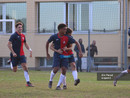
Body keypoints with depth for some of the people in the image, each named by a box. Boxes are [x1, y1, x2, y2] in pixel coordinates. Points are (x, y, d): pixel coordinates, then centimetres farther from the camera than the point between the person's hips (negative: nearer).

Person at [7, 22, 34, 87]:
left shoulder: (23, 36, 9)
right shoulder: (14, 35, -10)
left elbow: (25, 44, 24)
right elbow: (9, 44, -15)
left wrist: (30, 50, 9)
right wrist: (13, 52, -22)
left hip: (21, 54, 5)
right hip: (15, 55, -5)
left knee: (25, 67, -12)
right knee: (15, 70, 5)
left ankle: (28, 82, -16)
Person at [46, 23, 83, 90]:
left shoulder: (67, 38, -5)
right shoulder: (54, 37, -7)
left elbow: (76, 43, 1)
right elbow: (47, 43, 10)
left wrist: (80, 52, -10)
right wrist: (47, 53, 11)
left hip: (64, 55, 2)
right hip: (57, 55, -2)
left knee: (64, 70, -12)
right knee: (56, 69, -18)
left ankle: (58, 86, -3)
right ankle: (51, 80, 13)